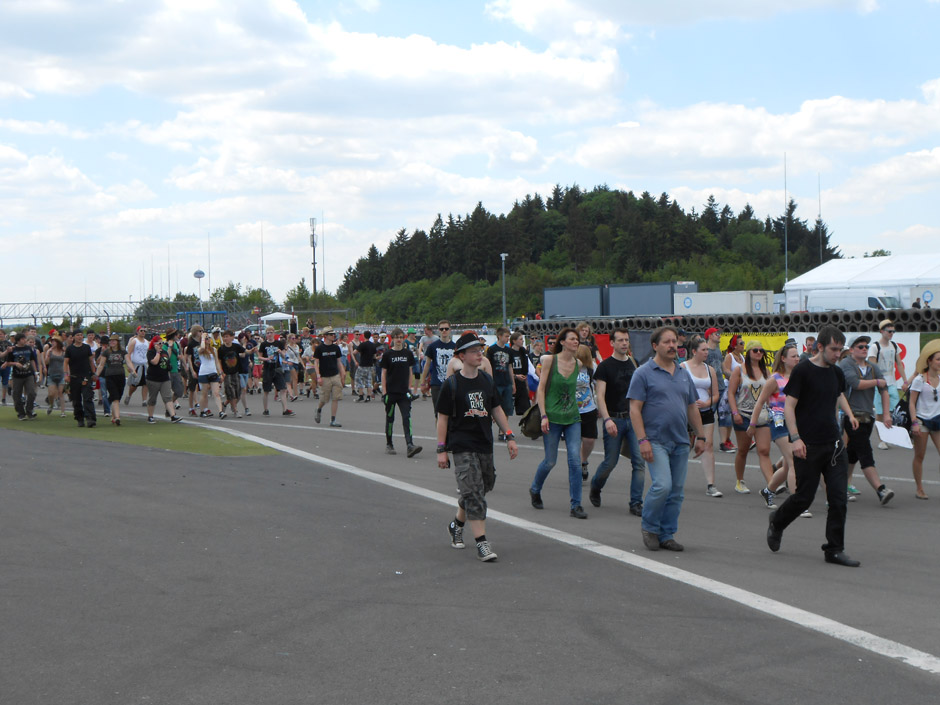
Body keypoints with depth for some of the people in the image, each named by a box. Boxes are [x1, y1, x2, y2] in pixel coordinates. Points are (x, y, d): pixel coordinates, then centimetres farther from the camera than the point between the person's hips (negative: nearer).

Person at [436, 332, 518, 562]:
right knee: (473, 493, -12)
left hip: (485, 445, 6)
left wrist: (509, 436, 11)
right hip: (462, 447, -6)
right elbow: (443, 418, -3)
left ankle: (457, 525, 35)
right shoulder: (451, 385, -6)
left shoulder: (487, 380, 8)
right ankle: (481, 543, -12)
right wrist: (441, 449, -6)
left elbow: (496, 410, 17)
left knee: (483, 486, 11)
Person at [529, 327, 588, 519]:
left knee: (575, 460, -7)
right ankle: (535, 490, 34)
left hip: (572, 417, 3)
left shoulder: (578, 365, 5)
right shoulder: (550, 360, -6)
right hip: (552, 416, -3)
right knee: (550, 461, 5)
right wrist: (544, 415, -13)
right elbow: (541, 389, -6)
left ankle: (576, 505, -1)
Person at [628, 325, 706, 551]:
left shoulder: (683, 374, 15)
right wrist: (642, 440, -16)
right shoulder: (644, 373, -4)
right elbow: (634, 409, -8)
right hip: (656, 441, -6)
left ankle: (667, 535, 15)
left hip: (681, 442, 6)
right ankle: (649, 526, 5)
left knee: (676, 491, 5)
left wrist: (700, 436, 14)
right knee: (662, 485, -17)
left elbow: (692, 408, 21)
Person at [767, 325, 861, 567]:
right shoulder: (802, 371, -10)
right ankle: (777, 522, 32)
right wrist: (795, 438, -19)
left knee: (838, 498, 0)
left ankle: (834, 549, 8)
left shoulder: (837, 373, 10)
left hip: (834, 444, 6)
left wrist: (849, 413, 15)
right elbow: (789, 406, -11)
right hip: (808, 446, -6)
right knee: (804, 497, 3)